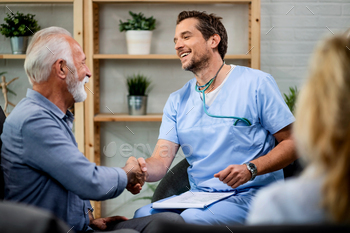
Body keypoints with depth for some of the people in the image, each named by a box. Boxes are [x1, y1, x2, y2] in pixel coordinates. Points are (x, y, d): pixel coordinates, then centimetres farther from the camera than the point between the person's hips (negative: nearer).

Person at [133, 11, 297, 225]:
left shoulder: (256, 83, -1)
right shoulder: (177, 101, 14)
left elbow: (292, 143, -2)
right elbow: (161, 161, 3)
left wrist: (250, 169, -19)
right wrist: (142, 169, -22)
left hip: (250, 196, -4)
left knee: (191, 220, -33)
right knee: (142, 215, -25)